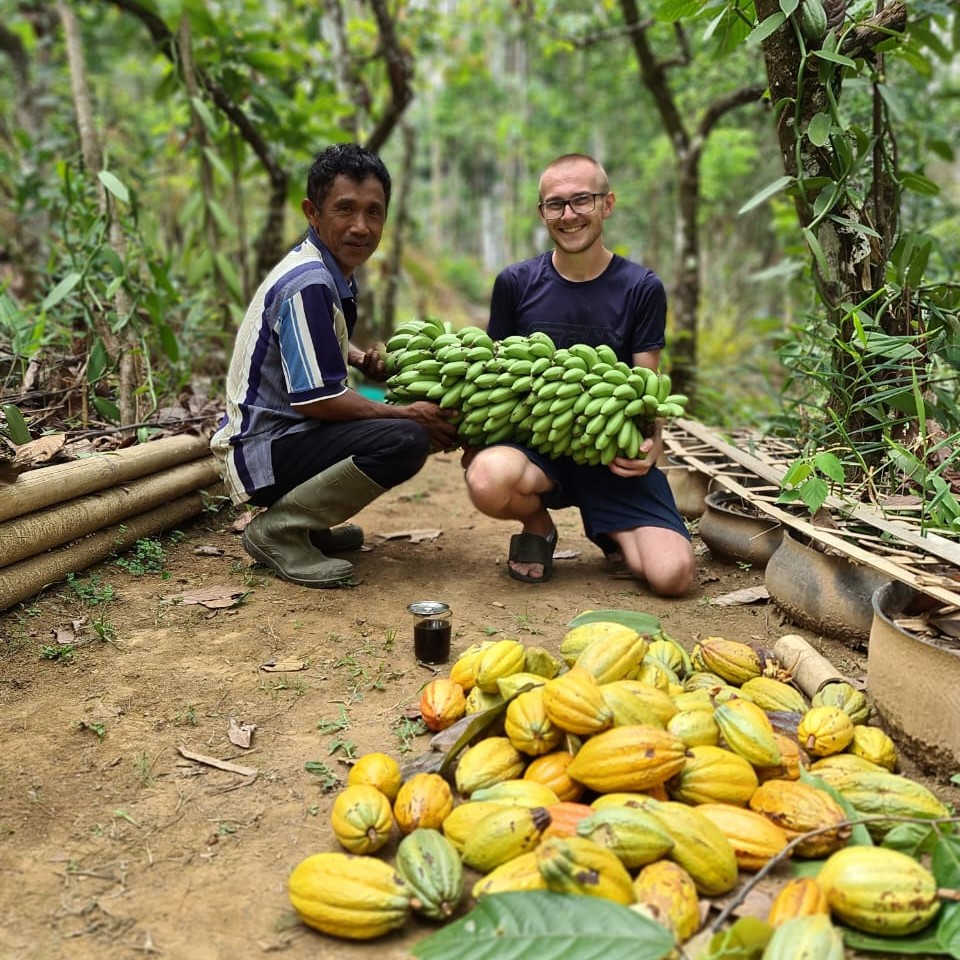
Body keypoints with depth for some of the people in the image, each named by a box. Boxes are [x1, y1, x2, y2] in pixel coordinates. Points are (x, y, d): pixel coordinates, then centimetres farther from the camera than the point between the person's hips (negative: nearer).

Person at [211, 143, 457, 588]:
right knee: (406, 440, -26)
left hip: (285, 430, 10)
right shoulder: (307, 284, -21)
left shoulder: (332, 271, 9)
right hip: (258, 450, -10)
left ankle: (308, 524, 12)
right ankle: (277, 530, -11)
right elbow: (317, 399, -22)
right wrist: (408, 415, -12)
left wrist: (361, 359, 6)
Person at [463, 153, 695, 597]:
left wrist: (651, 443, -20)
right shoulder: (515, 284, 0)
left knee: (672, 574, -20)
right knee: (489, 479, -37)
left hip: (614, 456, 0)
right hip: (535, 442, 0)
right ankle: (537, 527, 3)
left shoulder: (642, 288, -2)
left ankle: (611, 532, 18)